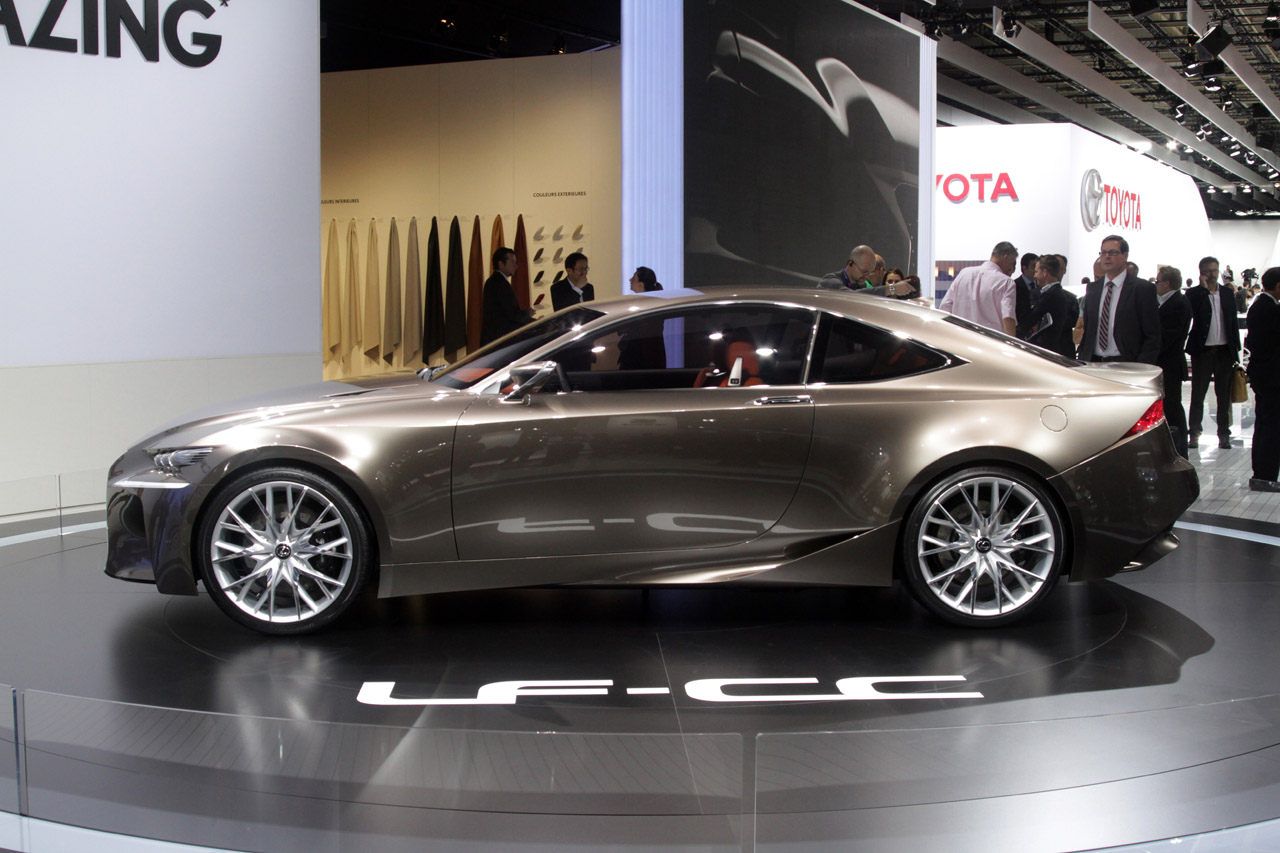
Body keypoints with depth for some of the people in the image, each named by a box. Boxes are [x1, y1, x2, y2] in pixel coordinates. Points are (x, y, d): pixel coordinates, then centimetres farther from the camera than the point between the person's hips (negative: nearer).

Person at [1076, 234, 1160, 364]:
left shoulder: (1143, 289, -2)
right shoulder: (1092, 289, 14)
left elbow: (1152, 337, -4)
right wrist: (1081, 363, 7)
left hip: (1126, 366, -4)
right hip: (1093, 364, 4)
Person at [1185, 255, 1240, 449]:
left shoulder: (1228, 293, 11)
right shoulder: (1194, 293, -1)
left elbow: (1233, 321, 13)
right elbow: (1194, 314, -19)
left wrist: (1236, 346, 7)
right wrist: (1205, 289, -15)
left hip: (1224, 350, 3)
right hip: (1203, 350, -3)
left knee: (1224, 395, 6)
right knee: (1198, 394, 3)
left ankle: (1224, 434, 12)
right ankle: (1194, 432, 12)